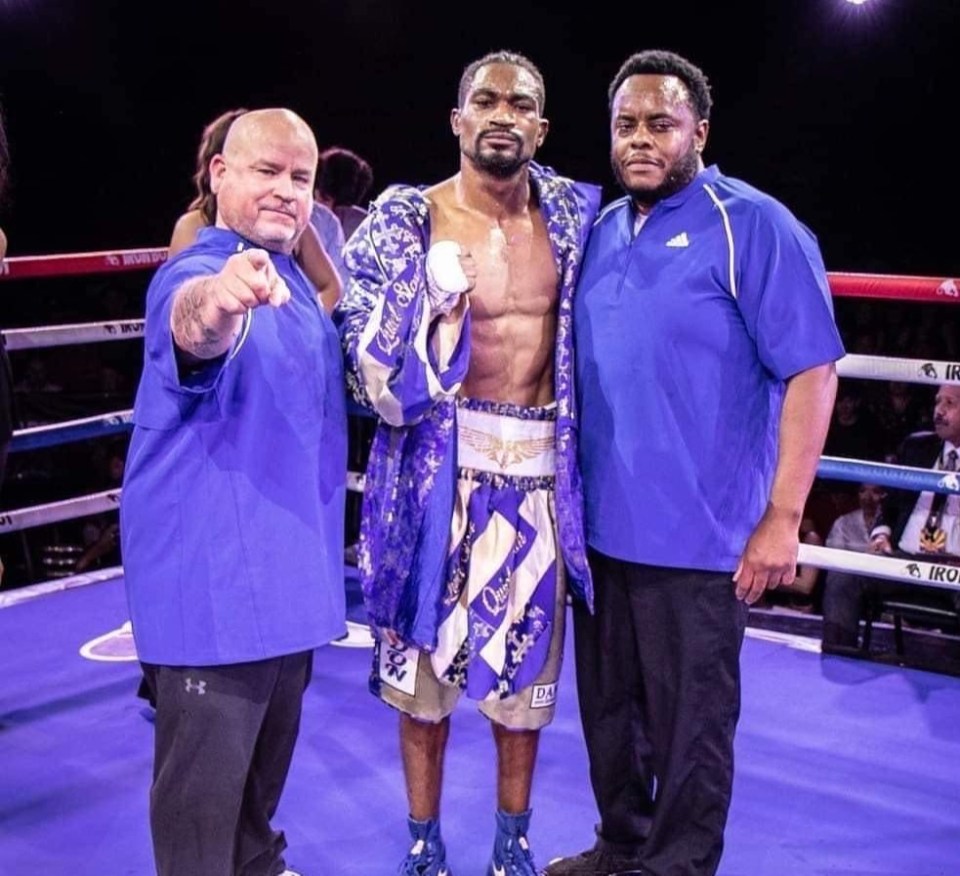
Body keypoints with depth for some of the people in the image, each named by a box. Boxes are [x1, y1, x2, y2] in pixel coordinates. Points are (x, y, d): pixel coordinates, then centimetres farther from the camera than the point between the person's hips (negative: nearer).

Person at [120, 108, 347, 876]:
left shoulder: (291, 280, 9)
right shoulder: (195, 275, -19)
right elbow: (190, 321, -48)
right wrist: (214, 303, -68)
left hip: (284, 566, 9)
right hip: (213, 578, -9)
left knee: (269, 752, 24)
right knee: (206, 779, 0)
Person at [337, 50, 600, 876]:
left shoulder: (572, 214, 4)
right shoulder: (408, 220, -7)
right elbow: (375, 372, -8)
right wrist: (434, 296, -21)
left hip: (539, 472, 3)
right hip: (441, 467, -2)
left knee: (525, 660, 12)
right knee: (427, 654, 8)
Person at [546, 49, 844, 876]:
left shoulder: (753, 226, -10)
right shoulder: (601, 232, 10)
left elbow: (811, 371, -14)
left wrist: (782, 516, -18)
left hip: (697, 532, -6)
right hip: (601, 524, 7)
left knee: (687, 722, 6)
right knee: (609, 709, 18)